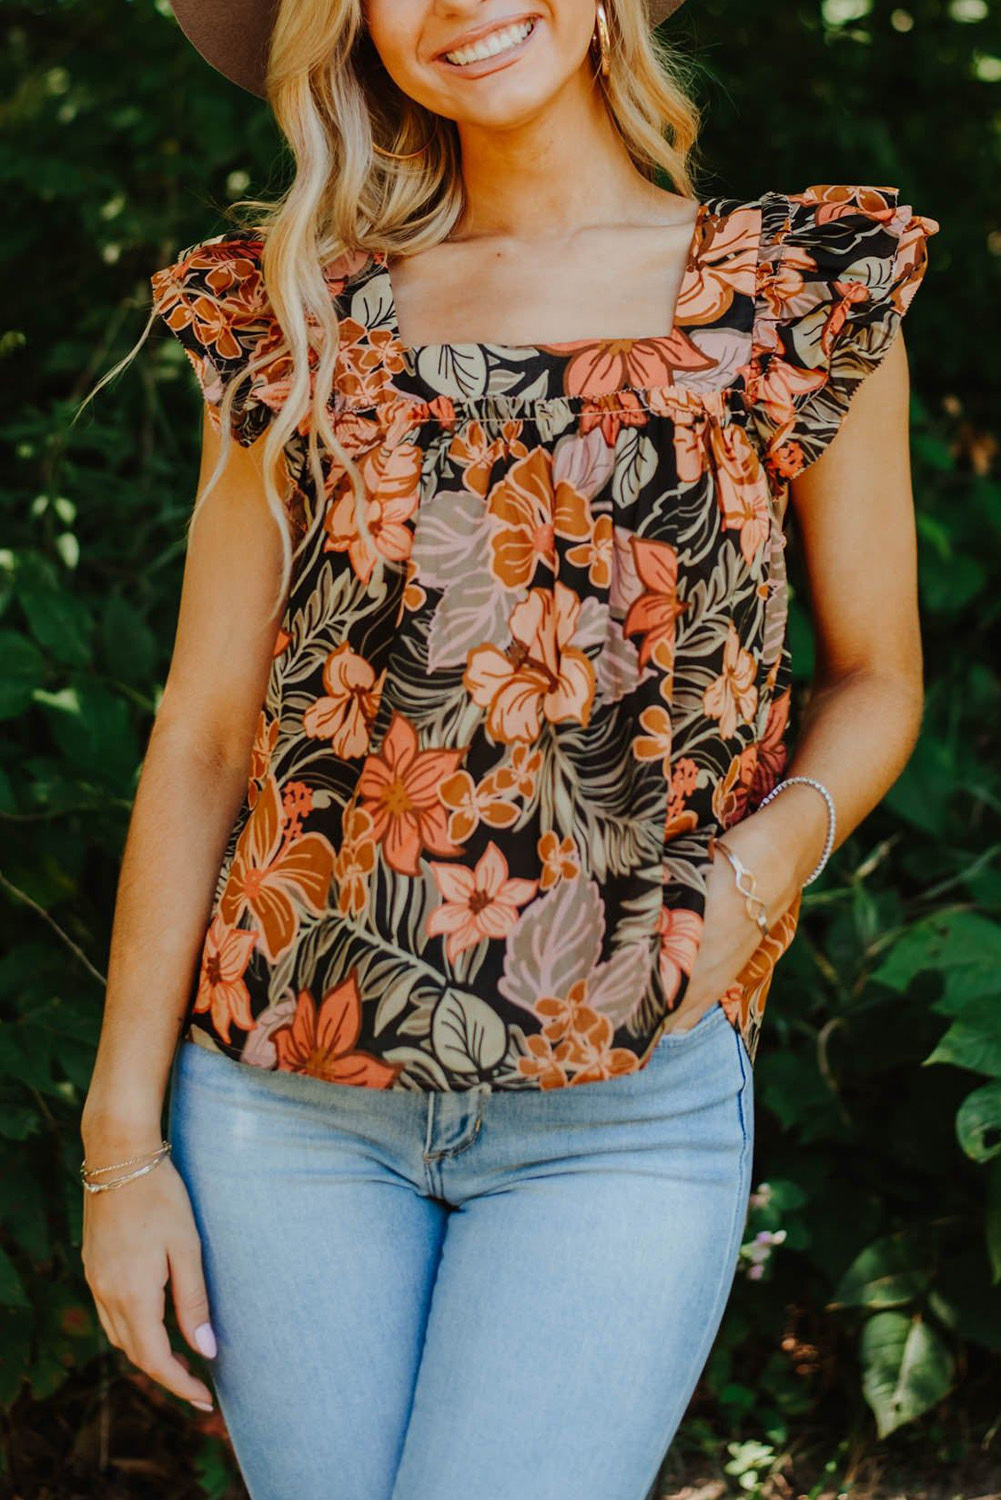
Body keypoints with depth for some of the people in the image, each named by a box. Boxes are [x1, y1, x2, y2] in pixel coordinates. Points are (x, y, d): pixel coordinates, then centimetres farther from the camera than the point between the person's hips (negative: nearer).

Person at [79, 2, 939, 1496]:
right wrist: (122, 1142, 2)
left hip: (625, 1113, -2)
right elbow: (200, 739, 5)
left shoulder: (809, 293, 2)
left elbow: (876, 676, 10)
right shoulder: (296, 319, 5)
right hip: (285, 1083, 2)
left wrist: (771, 853, -11)